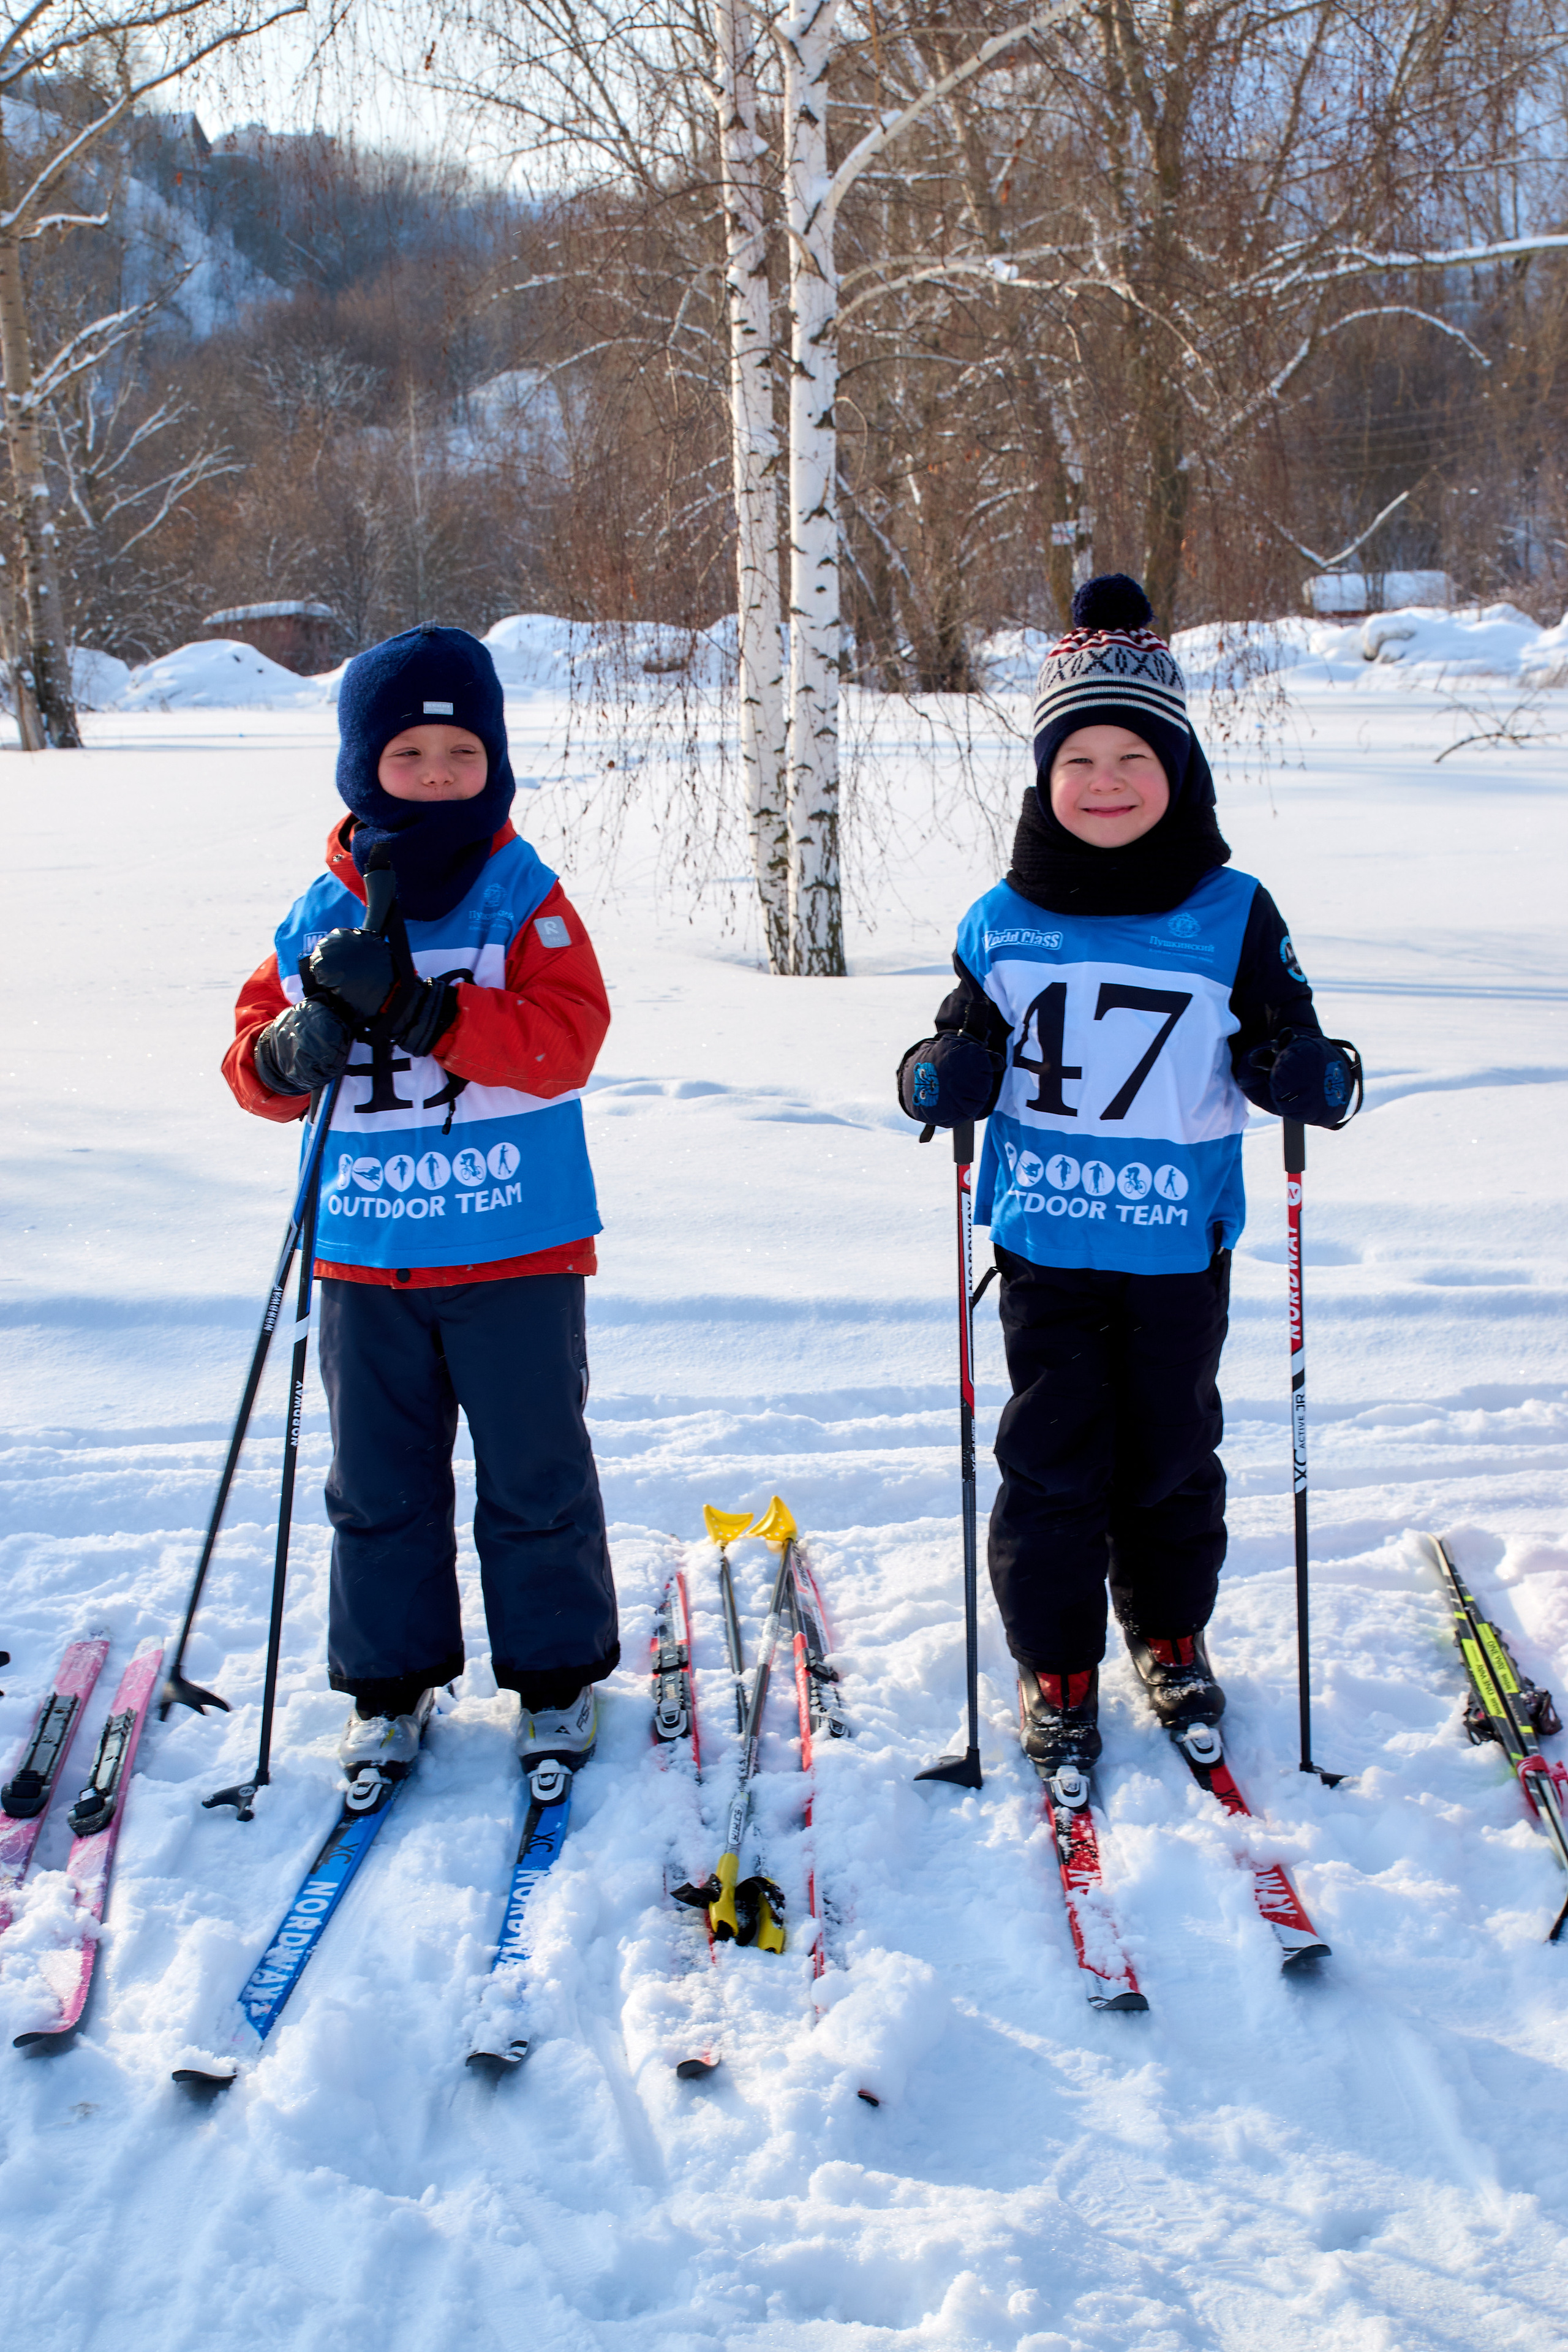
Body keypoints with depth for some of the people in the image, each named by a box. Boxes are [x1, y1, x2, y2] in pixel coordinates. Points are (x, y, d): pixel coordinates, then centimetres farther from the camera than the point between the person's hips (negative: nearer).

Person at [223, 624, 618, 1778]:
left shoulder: (526, 899, -5)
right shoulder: (322, 915, 3)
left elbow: (567, 1037, -19)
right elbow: (255, 1055, 8)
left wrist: (419, 1006, -28)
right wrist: (293, 1052, -17)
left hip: (517, 1249, -3)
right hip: (366, 1255, 3)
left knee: (536, 1473, 8)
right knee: (378, 1479, 12)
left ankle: (555, 1673, 26)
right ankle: (389, 1682, 28)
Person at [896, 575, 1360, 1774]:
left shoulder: (1232, 914, -2)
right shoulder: (1003, 922, 1)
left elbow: (1286, 1037, 3)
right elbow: (967, 1048, 10)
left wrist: (1312, 1075, -18)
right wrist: (941, 1077, -12)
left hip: (1181, 1243, 0)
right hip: (1046, 1240, 0)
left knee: (1172, 1456, 13)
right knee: (1052, 1459, 4)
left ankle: (1172, 1637, 35)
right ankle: (1056, 1666, 20)